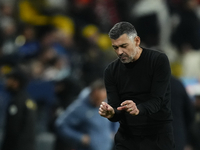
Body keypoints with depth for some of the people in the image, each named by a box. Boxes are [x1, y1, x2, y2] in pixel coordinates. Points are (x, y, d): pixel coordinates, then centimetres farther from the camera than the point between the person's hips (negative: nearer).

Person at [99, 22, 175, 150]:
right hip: (127, 138, 3)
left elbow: (157, 101, -18)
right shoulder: (112, 71, 0)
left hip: (157, 138, -3)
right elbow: (117, 111, -3)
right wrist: (111, 113, -27)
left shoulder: (159, 61, -11)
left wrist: (138, 109, -38)